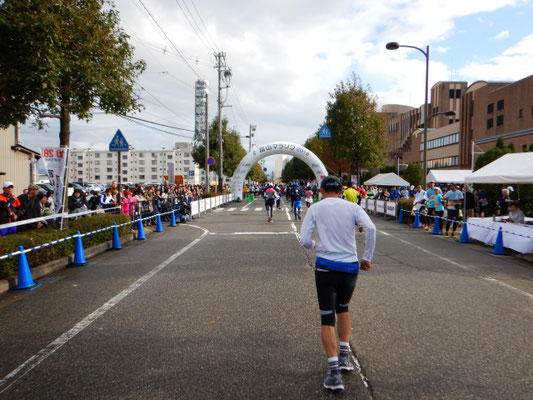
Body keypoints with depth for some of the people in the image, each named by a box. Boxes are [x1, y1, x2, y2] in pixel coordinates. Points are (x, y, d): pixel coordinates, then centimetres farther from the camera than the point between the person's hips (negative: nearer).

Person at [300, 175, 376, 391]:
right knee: (343, 308, 26)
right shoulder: (353, 207, 4)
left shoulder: (315, 208, 1)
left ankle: (334, 372, 0)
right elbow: (371, 229, -11)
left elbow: (305, 241, -5)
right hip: (350, 267, 3)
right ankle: (345, 356, 26)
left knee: (327, 319, 4)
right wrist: (367, 257, -2)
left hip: (325, 266, -2)